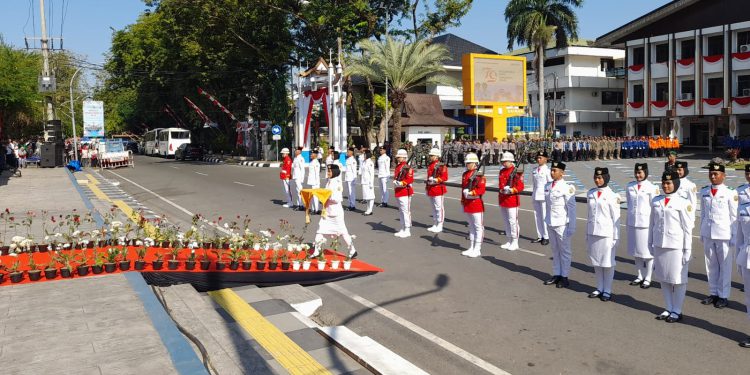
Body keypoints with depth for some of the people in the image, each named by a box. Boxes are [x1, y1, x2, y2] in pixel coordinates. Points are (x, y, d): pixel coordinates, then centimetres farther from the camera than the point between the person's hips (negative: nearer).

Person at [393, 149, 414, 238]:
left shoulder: (407, 167, -14)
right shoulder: (397, 167, 13)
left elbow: (410, 179, -19)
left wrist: (401, 183, -23)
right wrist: (395, 182, 11)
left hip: (405, 192, -10)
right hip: (398, 192, 10)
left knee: (406, 211, -5)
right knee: (401, 211, 14)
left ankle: (407, 231, 0)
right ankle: (403, 229, 23)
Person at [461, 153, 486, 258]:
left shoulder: (479, 176, -11)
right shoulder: (465, 174, 11)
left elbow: (481, 190, -18)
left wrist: (471, 193, -29)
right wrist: (463, 201, 19)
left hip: (476, 204, -8)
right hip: (467, 205, 8)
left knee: (478, 227, 0)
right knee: (471, 227, 16)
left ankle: (477, 250, 3)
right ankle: (471, 248, 24)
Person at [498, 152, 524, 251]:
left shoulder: (516, 172, -10)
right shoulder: (502, 171, 11)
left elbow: (520, 187, -14)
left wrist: (511, 190, -26)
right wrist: (502, 190, 14)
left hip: (512, 200, -7)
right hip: (502, 200, 8)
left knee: (513, 221, -3)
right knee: (506, 221, 13)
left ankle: (515, 243, 4)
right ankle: (509, 241, 24)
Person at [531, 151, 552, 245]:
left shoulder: (547, 170, -7)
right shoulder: (534, 170, 11)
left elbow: (550, 183, -7)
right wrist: (532, 193, 14)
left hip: (544, 196, -6)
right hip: (536, 195, 6)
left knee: (544, 216, -3)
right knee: (537, 216, 9)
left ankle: (546, 237, 6)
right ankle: (540, 236, 18)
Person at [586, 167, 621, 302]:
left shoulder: (612, 196, -8)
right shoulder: (590, 193, 7)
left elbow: (616, 218, -7)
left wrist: (616, 237, -7)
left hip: (606, 233, -5)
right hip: (592, 232, 5)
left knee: (607, 263, 4)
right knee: (596, 262, 12)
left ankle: (607, 291, 14)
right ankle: (599, 288, 24)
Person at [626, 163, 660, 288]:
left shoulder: (651, 188, -8)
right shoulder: (629, 187, 5)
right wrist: (628, 220, 11)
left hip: (646, 223, -5)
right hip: (632, 223, 5)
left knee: (648, 251, 4)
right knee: (636, 251, 14)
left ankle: (647, 278, 16)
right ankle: (639, 276, 28)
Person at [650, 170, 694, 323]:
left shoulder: (683, 203, -8)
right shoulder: (656, 201, 6)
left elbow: (687, 228, -7)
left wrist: (687, 250, -8)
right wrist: (650, 243, 12)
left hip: (676, 246, -5)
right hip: (659, 245, 5)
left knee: (678, 280, 4)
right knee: (663, 279, 13)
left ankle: (677, 311, 17)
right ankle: (669, 309, 26)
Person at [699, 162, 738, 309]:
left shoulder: (730, 192, -6)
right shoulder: (704, 192, 7)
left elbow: (734, 216, -4)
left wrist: (734, 236, -5)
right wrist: (702, 233, 12)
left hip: (724, 234, -4)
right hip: (707, 234, 4)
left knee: (725, 266, 3)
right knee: (711, 265, 11)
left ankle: (723, 296, 12)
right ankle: (713, 293, 23)